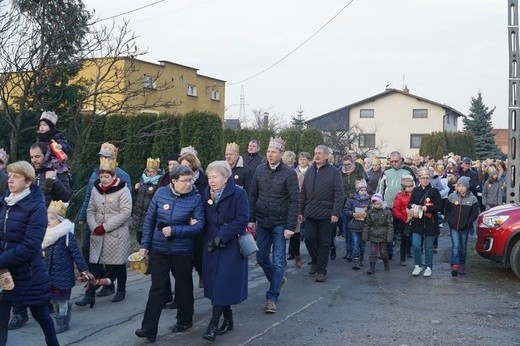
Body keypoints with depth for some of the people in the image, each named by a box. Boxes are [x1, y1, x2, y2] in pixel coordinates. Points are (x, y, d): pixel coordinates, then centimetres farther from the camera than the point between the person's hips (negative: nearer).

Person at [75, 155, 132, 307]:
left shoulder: (122, 190, -9)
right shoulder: (96, 189, 8)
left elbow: (125, 212, -15)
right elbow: (90, 210, 10)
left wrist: (105, 227, -17)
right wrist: (94, 227, -8)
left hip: (117, 234, -4)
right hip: (97, 235, 4)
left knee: (118, 264, 8)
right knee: (94, 264, -1)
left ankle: (121, 291, 26)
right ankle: (89, 295, 2)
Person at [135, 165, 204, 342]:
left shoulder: (196, 198, -10)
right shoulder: (161, 193, -4)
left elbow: (198, 226, -14)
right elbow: (149, 220, 3)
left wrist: (173, 231, -19)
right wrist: (144, 245, 1)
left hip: (183, 252, -1)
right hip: (159, 249, 2)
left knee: (183, 286, 15)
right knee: (157, 289, 3)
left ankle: (185, 320, 34)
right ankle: (149, 328, 7)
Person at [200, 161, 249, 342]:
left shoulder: (238, 193, -11)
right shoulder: (206, 193, 5)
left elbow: (242, 220, -16)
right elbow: (205, 219, 12)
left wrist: (220, 237, -20)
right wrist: (208, 239, -6)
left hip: (231, 246, -5)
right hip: (211, 246, 5)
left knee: (223, 284, -7)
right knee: (215, 284, 8)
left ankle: (214, 324, -1)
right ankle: (228, 319, 23)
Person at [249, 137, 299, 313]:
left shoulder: (289, 174, -11)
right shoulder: (259, 170, 2)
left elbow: (294, 201, -11)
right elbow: (253, 195, 7)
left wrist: (290, 226, -15)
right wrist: (251, 219, 2)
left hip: (280, 224, -4)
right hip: (262, 222, 4)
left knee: (278, 262, 0)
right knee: (261, 258, 12)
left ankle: (272, 298, 9)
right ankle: (278, 279, 38)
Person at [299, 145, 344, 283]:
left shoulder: (334, 172, -5)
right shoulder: (310, 171, 11)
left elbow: (339, 194, -10)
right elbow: (303, 193, 14)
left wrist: (336, 213, -17)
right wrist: (301, 211, 11)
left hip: (326, 214, -4)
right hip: (310, 213, 4)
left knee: (324, 243, 3)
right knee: (309, 239, 2)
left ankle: (321, 270, 13)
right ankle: (315, 261, 27)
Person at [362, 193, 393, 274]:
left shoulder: (387, 211, -7)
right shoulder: (370, 212, -1)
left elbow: (390, 225, -5)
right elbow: (367, 224, 4)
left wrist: (389, 236, -9)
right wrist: (365, 236, 2)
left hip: (383, 235, -2)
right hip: (373, 235, 2)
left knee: (383, 251, 9)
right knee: (373, 251, 2)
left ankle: (386, 263, 33)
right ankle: (372, 267, 7)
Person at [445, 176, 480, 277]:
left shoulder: (472, 199, -5)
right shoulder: (452, 197, -1)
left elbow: (475, 213, -2)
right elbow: (447, 211, 9)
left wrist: (468, 223, -8)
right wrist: (450, 220, -1)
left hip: (465, 228, 0)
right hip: (454, 227, 0)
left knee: (463, 247, 11)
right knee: (455, 246, -10)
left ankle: (462, 265, 24)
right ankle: (454, 266, -15)